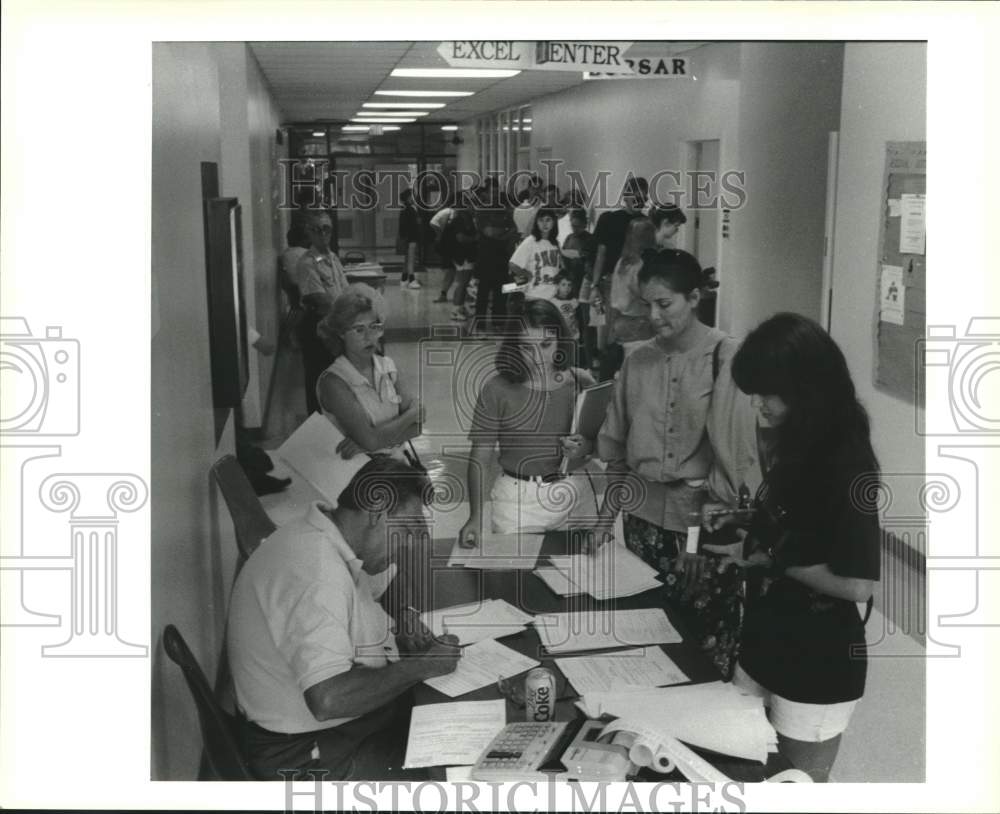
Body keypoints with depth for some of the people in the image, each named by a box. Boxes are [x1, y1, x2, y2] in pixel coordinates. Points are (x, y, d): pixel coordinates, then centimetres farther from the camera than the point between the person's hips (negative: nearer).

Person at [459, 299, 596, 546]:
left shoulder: (581, 383, -2)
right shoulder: (498, 390, -8)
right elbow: (480, 458, -6)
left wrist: (586, 447, -14)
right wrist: (475, 517, -14)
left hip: (575, 494, 2)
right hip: (518, 499, -2)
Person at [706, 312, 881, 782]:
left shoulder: (848, 463, -21)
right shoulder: (798, 448, 6)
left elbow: (857, 584, -26)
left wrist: (775, 559, -16)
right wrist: (742, 522, 4)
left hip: (818, 666, -8)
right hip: (766, 647, 8)